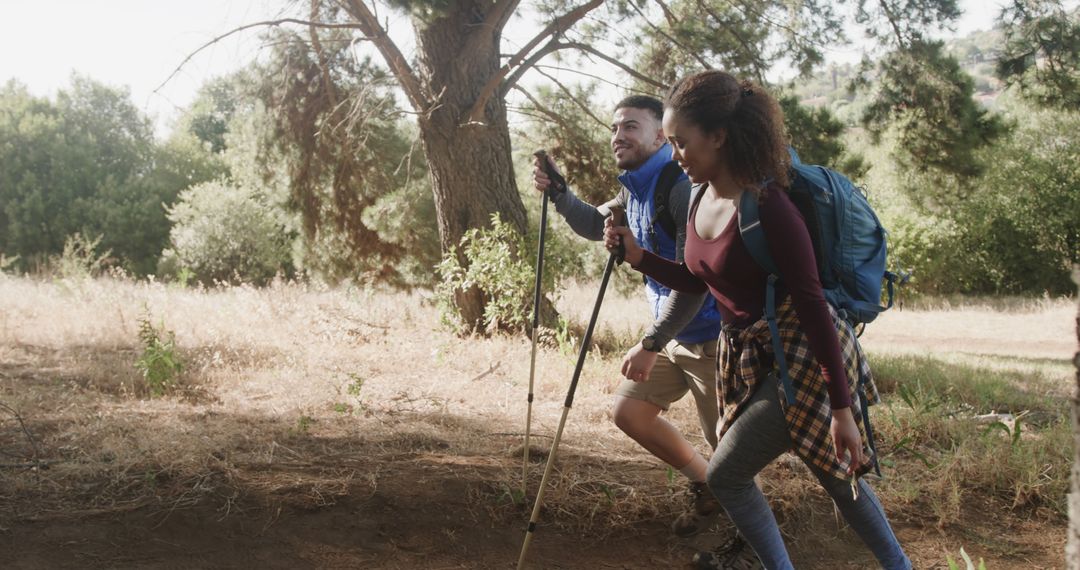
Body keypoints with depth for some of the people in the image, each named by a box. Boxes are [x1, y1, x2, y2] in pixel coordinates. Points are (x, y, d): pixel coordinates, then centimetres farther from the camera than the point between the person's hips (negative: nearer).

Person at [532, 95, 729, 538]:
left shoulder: (683, 187, -23)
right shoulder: (633, 190, 7)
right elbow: (596, 225, 24)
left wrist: (651, 344, -27)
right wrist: (557, 191, 5)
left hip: (710, 334, -9)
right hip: (671, 332, 9)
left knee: (728, 445, 0)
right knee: (629, 412, 10)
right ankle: (706, 488, 27)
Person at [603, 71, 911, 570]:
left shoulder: (768, 207, -24)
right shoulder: (701, 197, 1)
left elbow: (812, 306, -23)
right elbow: (699, 280, 16)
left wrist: (841, 407, -22)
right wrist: (639, 257, 1)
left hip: (800, 356, -8)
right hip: (746, 355, 8)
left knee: (725, 475, -3)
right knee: (833, 473, 18)